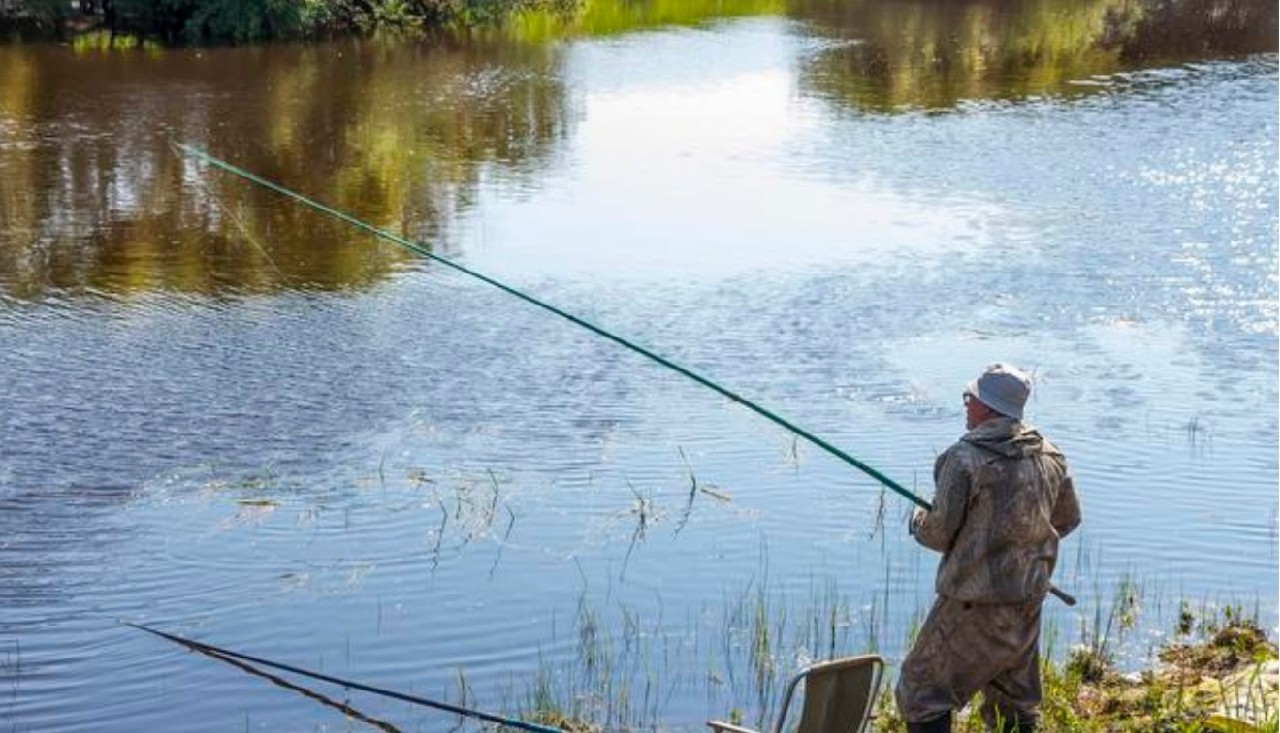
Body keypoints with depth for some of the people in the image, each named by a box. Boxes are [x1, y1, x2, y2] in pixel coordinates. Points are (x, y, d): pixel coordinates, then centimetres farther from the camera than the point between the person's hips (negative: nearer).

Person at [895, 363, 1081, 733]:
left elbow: (938, 533, -15)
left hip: (974, 603, -7)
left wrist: (918, 521, 7)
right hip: (1029, 601, 7)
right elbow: (1067, 519, 16)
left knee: (921, 691, 2)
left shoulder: (965, 458, -17)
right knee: (1016, 703, 19)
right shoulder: (1049, 456, 4)